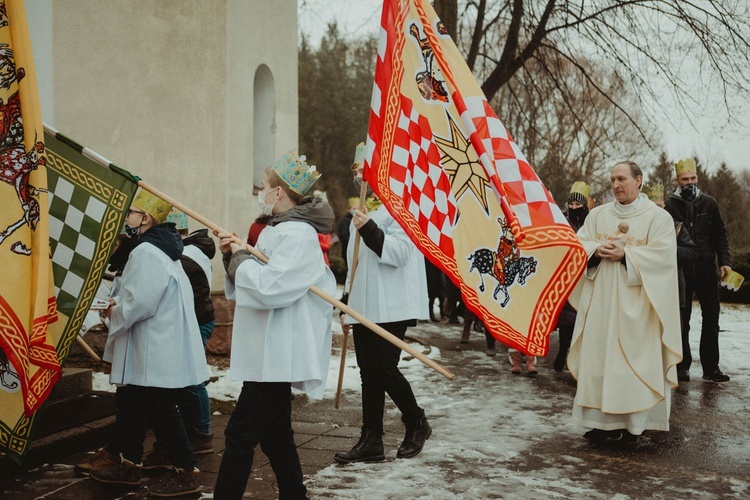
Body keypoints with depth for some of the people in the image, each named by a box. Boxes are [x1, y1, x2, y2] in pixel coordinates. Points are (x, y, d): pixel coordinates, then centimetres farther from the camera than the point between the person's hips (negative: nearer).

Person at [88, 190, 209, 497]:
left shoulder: (147, 253, -19)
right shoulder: (161, 249, 15)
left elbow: (138, 303, -25)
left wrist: (114, 314, -7)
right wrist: (119, 304, 8)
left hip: (158, 354, -11)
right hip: (153, 352, 11)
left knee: (162, 412, -3)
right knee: (131, 404, 19)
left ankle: (187, 473, 7)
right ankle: (129, 464, 31)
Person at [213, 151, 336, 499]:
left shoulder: (298, 235, -17)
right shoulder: (276, 229, 16)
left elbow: (268, 289, -27)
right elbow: (255, 283, 19)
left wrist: (241, 258, -11)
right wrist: (233, 256, 3)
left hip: (276, 356, -11)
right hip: (268, 353, 11)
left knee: (240, 435, -7)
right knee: (274, 435, 16)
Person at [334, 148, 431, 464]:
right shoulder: (366, 210, 20)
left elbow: (399, 251, -19)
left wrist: (369, 230, -26)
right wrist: (347, 306, 22)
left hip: (390, 308, -8)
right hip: (365, 308, 9)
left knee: (386, 370, -6)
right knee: (369, 374, 8)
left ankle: (417, 424, 17)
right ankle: (371, 440, 14)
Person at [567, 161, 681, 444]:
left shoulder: (658, 217, 1)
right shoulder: (598, 215, 13)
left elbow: (662, 254, -10)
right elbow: (578, 244, 7)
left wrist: (624, 255, -17)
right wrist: (596, 250, -13)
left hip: (635, 306, -4)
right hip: (600, 302, 4)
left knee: (634, 359, -5)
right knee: (598, 356, 1)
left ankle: (634, 423, 3)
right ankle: (605, 420, 8)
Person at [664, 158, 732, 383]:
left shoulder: (709, 203, 7)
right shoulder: (670, 206, -2)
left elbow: (720, 234, 7)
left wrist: (725, 261, -3)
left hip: (706, 270, 3)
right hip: (681, 271, -3)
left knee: (711, 318, 5)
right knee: (682, 321, 6)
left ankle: (711, 367, 13)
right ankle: (682, 366, 16)